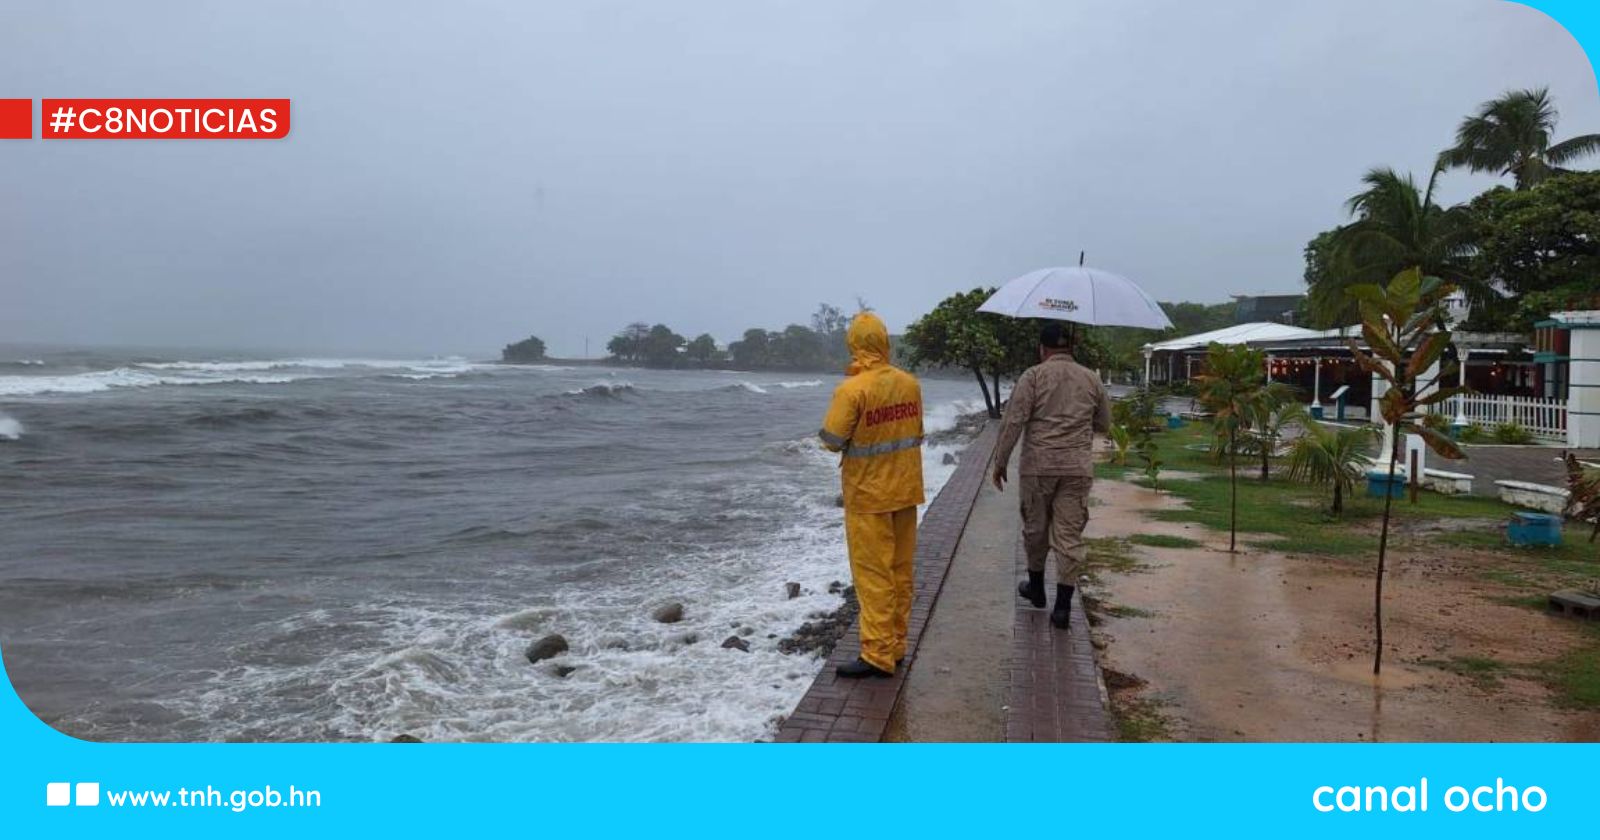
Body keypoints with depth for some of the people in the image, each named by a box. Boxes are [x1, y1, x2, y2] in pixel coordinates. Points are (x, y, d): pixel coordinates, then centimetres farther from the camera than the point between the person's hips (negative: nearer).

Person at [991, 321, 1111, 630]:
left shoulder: (1033, 377, -4)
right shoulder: (1092, 379, 8)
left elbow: (1012, 422, -9)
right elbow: (1104, 425, 18)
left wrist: (1000, 462, -3)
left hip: (1038, 466, -2)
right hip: (1078, 468, 2)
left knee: (1035, 528, 16)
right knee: (1070, 535, 3)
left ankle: (1036, 587, 32)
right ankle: (1063, 604, 0)